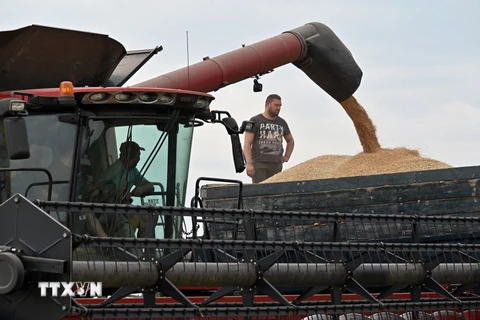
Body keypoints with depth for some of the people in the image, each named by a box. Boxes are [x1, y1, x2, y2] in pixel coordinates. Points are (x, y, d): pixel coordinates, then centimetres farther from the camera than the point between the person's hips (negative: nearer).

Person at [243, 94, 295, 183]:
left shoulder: (282, 123, 16)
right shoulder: (255, 121, 3)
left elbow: (290, 141, 33)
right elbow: (247, 144, -3)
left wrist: (287, 157, 16)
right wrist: (249, 163, -15)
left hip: (276, 165, 4)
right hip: (259, 164, -4)